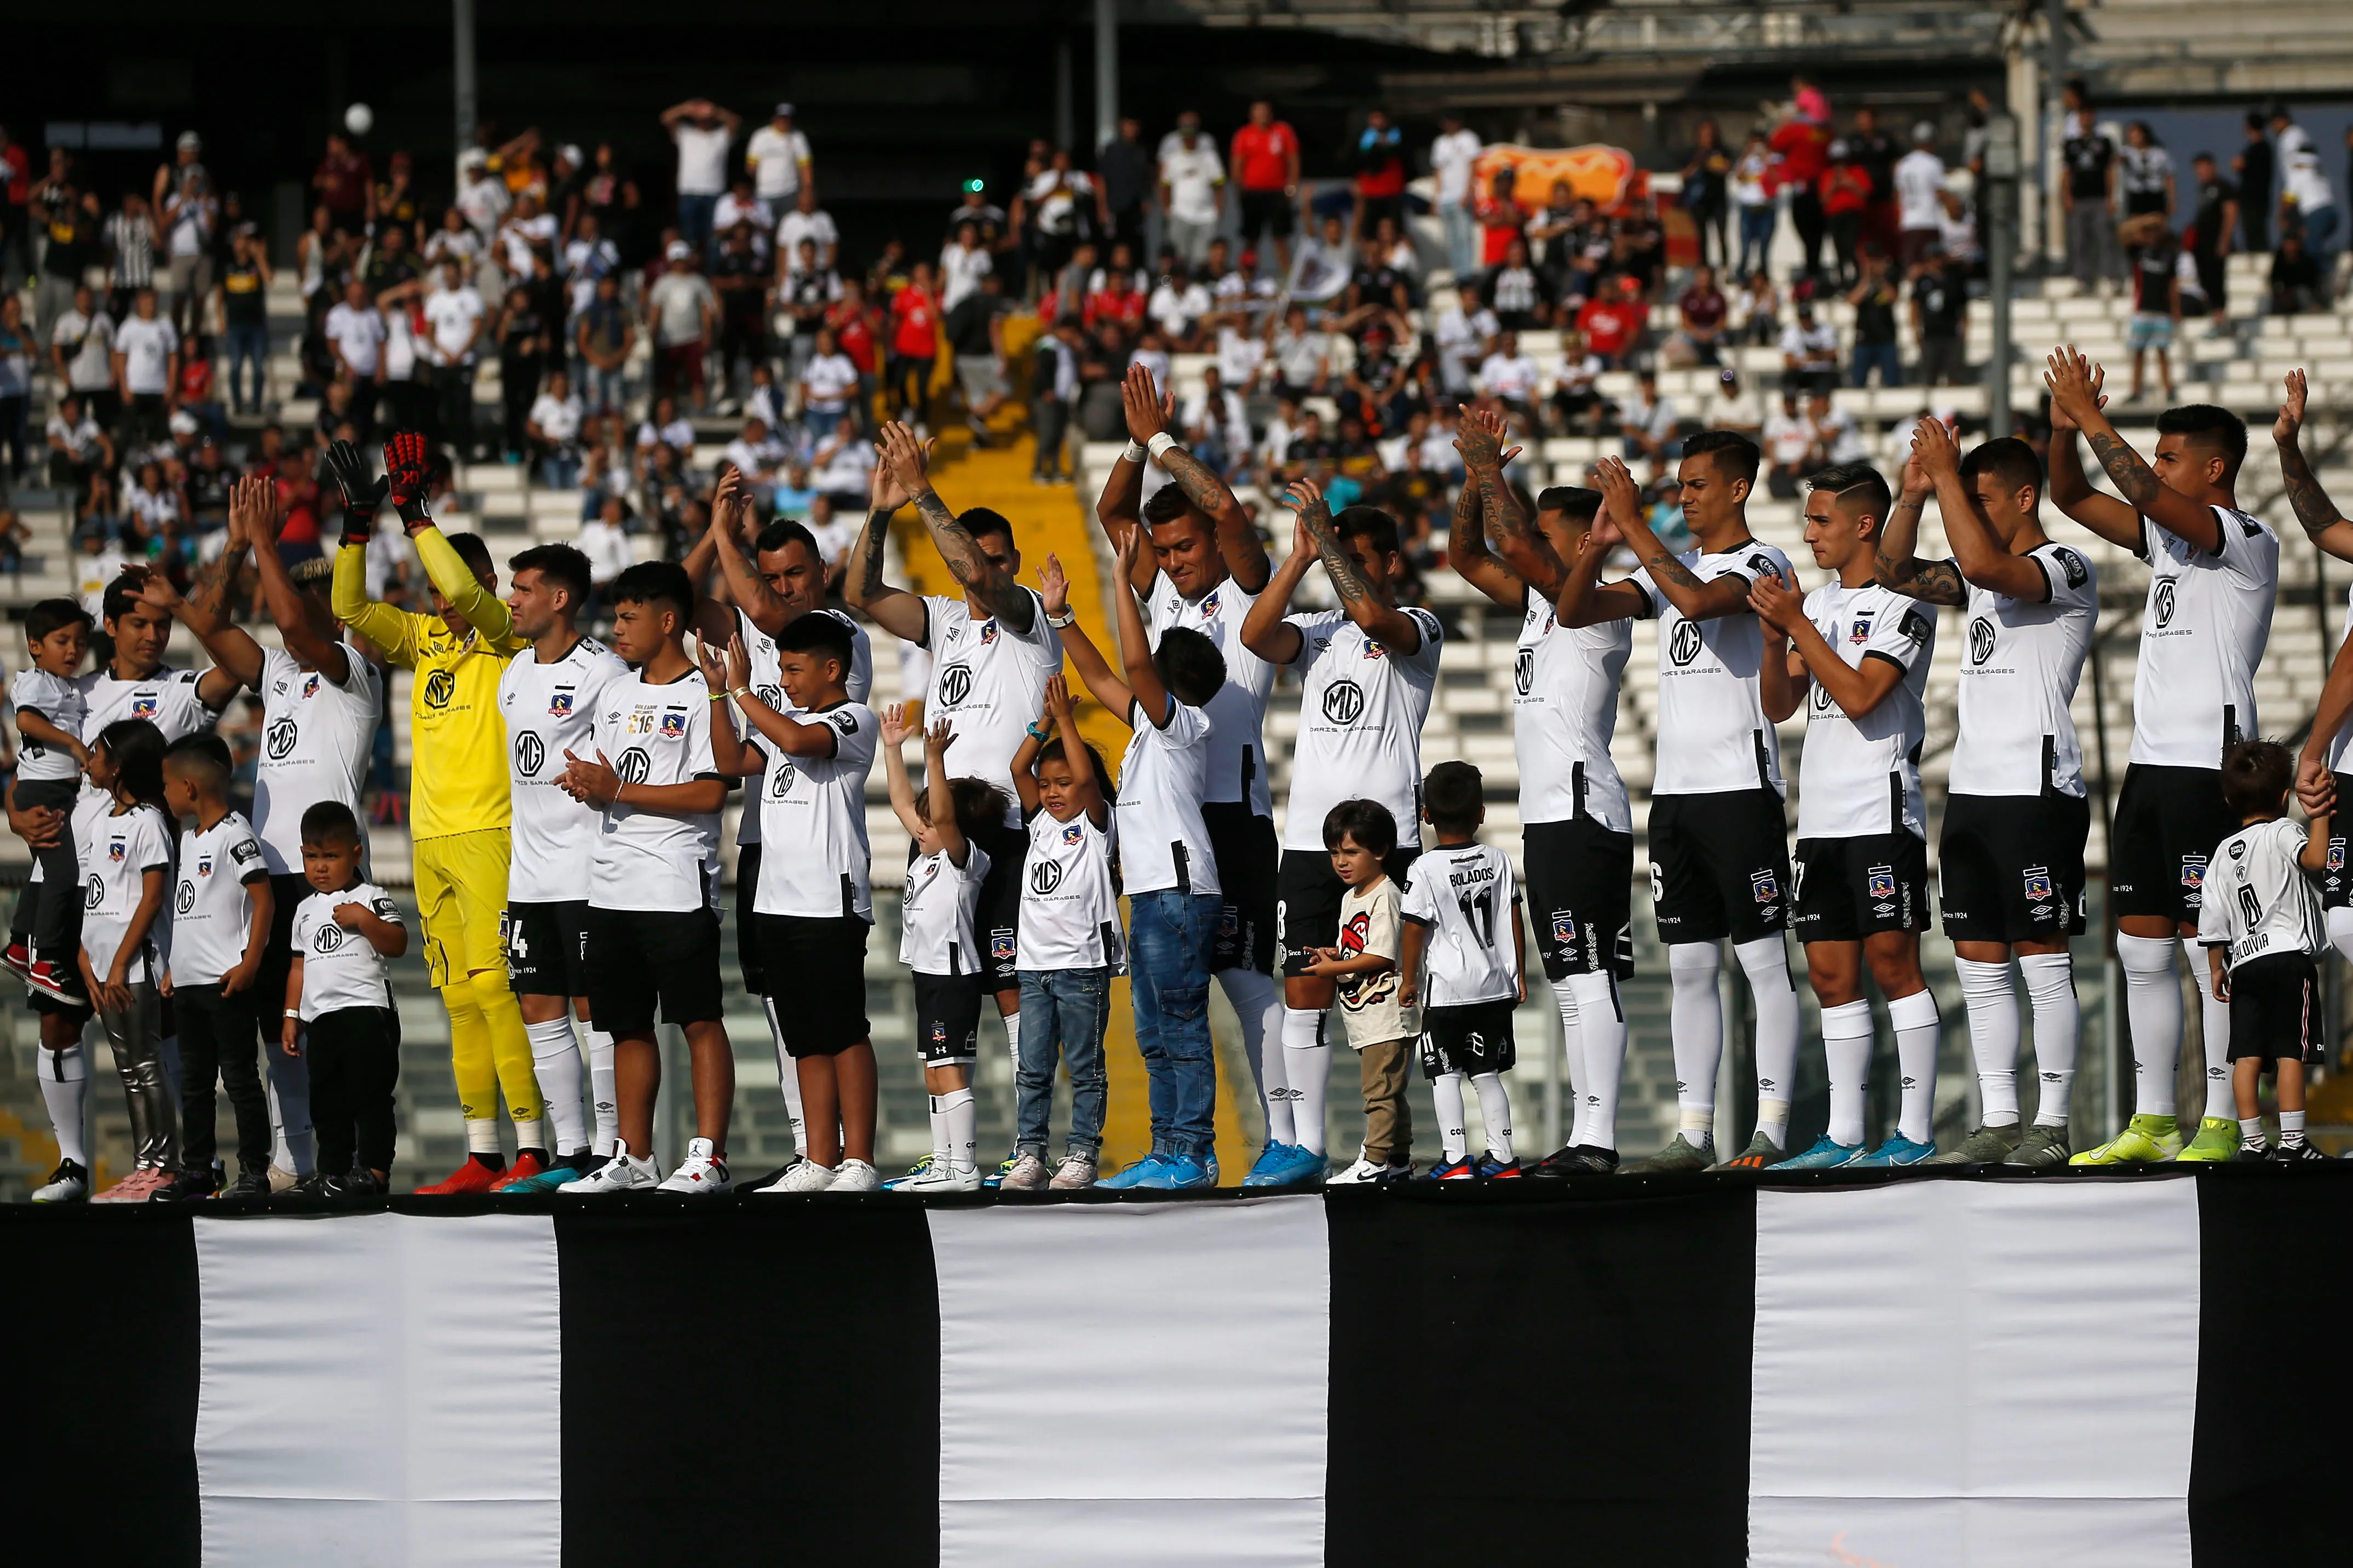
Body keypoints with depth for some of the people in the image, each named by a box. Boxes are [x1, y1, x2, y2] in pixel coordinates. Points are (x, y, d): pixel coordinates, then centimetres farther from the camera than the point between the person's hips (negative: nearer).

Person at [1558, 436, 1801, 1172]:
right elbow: (1575, 611, 11)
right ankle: (1693, 1132, 9)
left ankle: (1771, 1129, -6)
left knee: (1764, 959, -5)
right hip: (1675, 787, 8)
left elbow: (1698, 599, -25)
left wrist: (1635, 525, -20)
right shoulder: (1671, 568, 17)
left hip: (1740, 784, -8)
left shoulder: (1761, 565, -5)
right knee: (1690, 966, 7)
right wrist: (1598, 543, -6)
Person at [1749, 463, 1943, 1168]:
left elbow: (1860, 696, -17)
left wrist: (1797, 625, -15)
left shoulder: (1902, 603, -7)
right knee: (1831, 973, 7)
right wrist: (1775, 637, -2)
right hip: (1821, 814, 8)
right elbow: (1779, 706, 15)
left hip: (1882, 812, -8)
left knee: (1892, 963, -7)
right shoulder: (1818, 603, 17)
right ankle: (1843, 1135, 10)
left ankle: (1916, 1129, -4)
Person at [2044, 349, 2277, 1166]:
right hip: (2151, 760, 9)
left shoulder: (2248, 541, -9)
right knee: (2141, 947, 8)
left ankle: (2222, 1124, -5)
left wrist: (2093, 420, -17)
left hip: (2210, 762, -9)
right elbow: (2073, 498, 19)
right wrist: (2064, 428, 3)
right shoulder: (2168, 536, 16)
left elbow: (2145, 492, -24)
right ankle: (2153, 1122, 13)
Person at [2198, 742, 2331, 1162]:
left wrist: (2216, 969, 22)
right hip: (2289, 955, -5)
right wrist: (2319, 818, -15)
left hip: (2244, 959, 5)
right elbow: (2315, 860, -25)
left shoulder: (2225, 852, 13)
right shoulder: (2282, 834, -2)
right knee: (2291, 1052, -7)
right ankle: (2291, 1142, -12)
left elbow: (2214, 921, 14)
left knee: (2247, 1055, 2)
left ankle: (2252, 1141, 2)